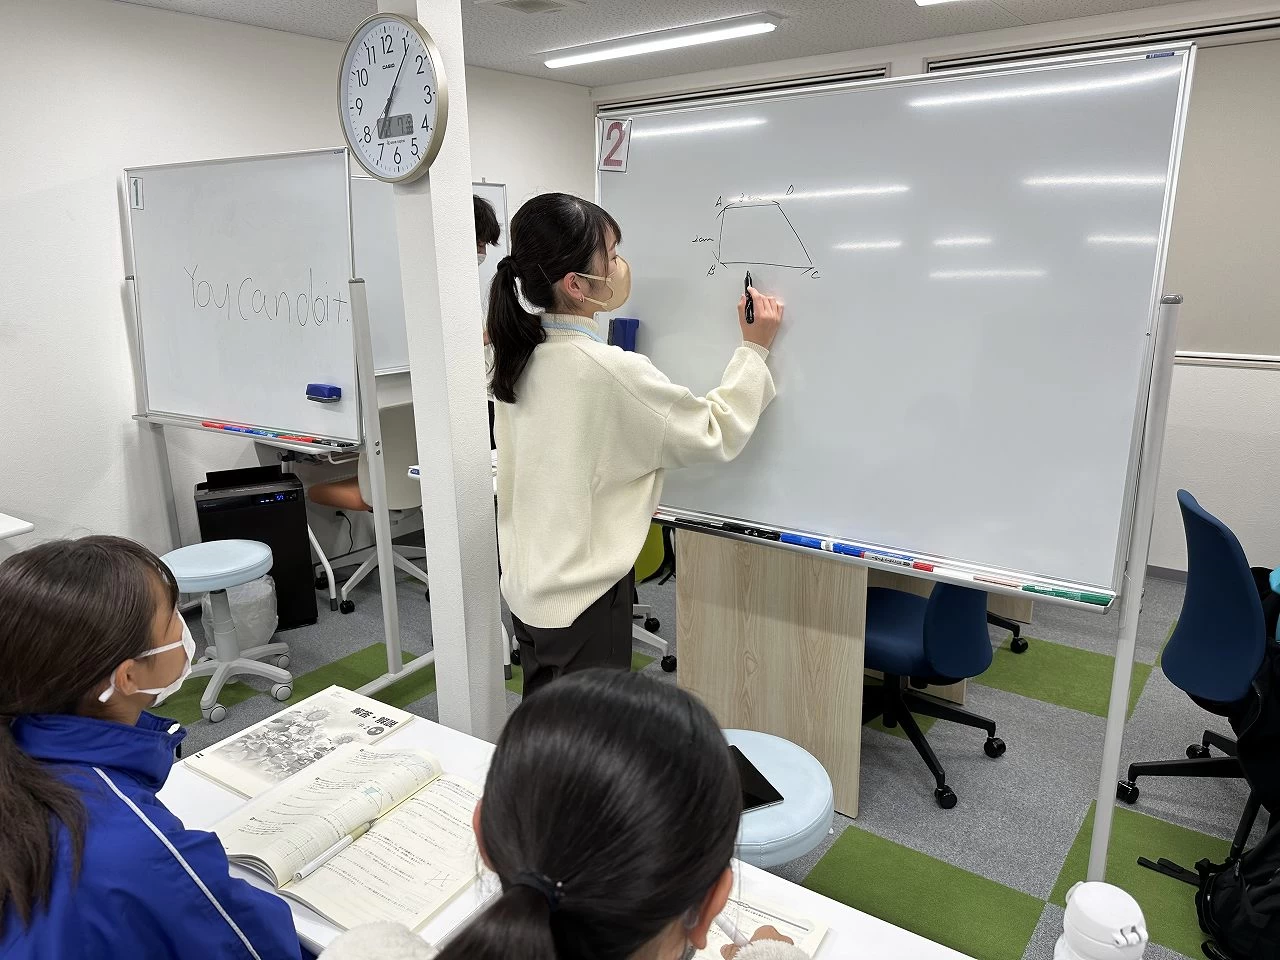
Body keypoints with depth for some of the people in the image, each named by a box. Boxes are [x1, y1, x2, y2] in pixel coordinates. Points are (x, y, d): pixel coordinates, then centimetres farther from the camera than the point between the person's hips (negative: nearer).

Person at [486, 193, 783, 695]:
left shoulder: (518, 357, 0)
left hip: (527, 586, 8)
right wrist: (754, 348, -2)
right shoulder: (609, 371, -24)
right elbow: (717, 434, -13)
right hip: (583, 599, -8)